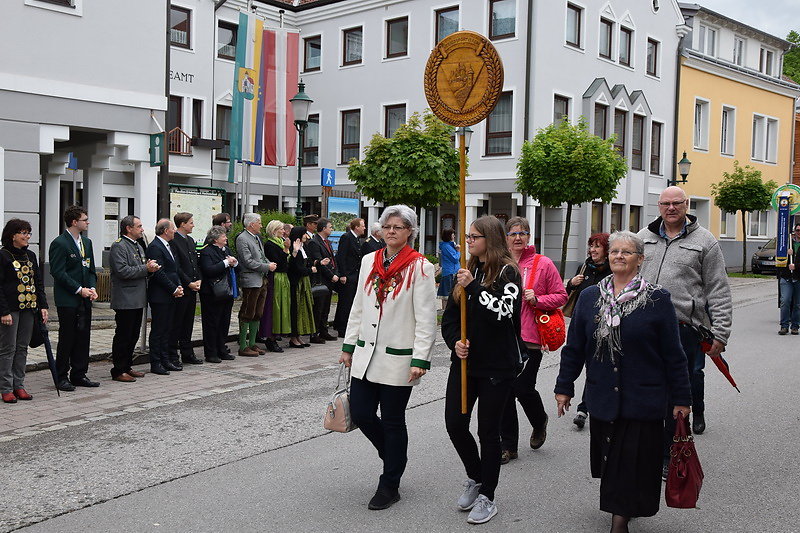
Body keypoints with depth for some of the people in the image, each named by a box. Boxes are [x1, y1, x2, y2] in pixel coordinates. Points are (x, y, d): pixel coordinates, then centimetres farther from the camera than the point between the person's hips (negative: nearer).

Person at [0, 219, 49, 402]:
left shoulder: (31, 255, 13)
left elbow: (39, 282, 16)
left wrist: (43, 306, 7)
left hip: (29, 308, 6)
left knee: (22, 348, 9)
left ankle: (19, 385, 16)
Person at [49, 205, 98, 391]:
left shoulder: (86, 242, 14)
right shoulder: (59, 243, -10)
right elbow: (58, 272, -16)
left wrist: (92, 288, 1)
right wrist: (79, 289, -16)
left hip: (84, 299, 7)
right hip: (67, 300, -7)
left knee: (83, 337, 9)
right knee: (67, 338, -1)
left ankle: (79, 375, 18)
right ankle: (61, 377, 9)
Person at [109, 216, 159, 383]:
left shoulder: (138, 246, 19)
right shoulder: (118, 246, -11)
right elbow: (122, 271, -21)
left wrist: (150, 267, 4)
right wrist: (146, 268, -17)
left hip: (138, 300, 9)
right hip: (125, 300, -9)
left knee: (133, 336, 13)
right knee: (123, 336, -4)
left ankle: (127, 367, 23)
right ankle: (118, 371, 3)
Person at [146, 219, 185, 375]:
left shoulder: (168, 246, 17)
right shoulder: (154, 247, -14)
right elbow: (159, 273, -19)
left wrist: (179, 286, 6)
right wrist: (174, 289, -14)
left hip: (171, 296, 9)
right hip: (160, 296, -9)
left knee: (167, 329, 13)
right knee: (158, 330, -2)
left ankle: (165, 360, 20)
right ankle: (155, 363, 4)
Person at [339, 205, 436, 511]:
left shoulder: (420, 267, -8)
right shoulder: (369, 262, 10)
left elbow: (426, 319, -11)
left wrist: (420, 359, -16)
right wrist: (349, 345, 15)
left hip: (398, 359, -5)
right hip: (366, 355, 6)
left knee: (392, 422, 4)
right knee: (361, 414, 6)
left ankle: (389, 485, 21)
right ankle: (395, 458, 34)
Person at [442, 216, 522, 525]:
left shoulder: (507, 272, -7)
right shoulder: (467, 272, 12)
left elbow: (504, 313, -21)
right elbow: (449, 315, 12)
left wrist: (474, 286, -22)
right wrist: (455, 342, -5)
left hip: (497, 365, -5)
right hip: (465, 361, 6)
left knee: (488, 430, 3)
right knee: (455, 424, 4)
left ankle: (486, 497, 20)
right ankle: (475, 478, 30)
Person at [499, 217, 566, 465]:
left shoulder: (543, 264, 0)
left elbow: (561, 296, 3)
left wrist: (537, 300, -12)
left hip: (529, 338, -3)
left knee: (523, 389, -6)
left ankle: (540, 422, 29)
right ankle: (508, 446, 18)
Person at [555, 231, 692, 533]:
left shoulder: (657, 300, -5)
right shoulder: (589, 297, 3)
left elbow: (673, 355, -2)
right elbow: (574, 347, 8)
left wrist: (681, 398, -1)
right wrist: (564, 387, 9)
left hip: (642, 400, -3)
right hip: (602, 398, 3)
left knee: (634, 460, 3)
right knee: (607, 459, 11)